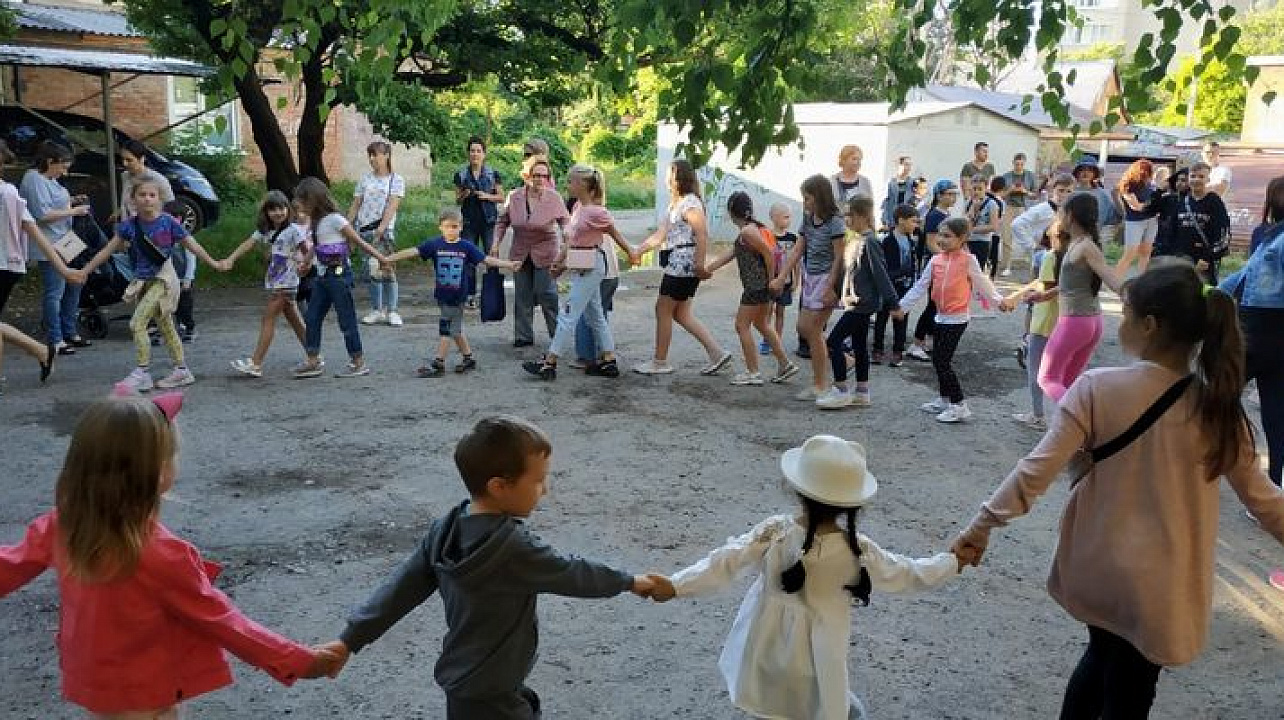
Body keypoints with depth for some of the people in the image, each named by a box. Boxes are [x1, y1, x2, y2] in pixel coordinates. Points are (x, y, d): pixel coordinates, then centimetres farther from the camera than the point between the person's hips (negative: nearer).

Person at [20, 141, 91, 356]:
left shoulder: (49, 179, 13)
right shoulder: (35, 180, -16)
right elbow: (42, 214, -23)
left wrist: (70, 201, 9)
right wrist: (73, 211, -17)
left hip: (63, 244, 11)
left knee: (73, 287, 17)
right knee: (55, 293, -7)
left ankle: (70, 333, 27)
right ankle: (56, 341, -1)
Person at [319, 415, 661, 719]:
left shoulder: (446, 529, -6)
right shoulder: (513, 547, -27)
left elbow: (402, 587, -4)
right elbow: (572, 574, -15)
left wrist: (350, 640, 2)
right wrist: (629, 581, 0)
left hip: (464, 682, 8)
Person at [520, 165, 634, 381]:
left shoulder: (596, 212, -17)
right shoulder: (578, 207, 8)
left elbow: (616, 235, -4)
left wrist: (632, 254, 6)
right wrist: (560, 262, 13)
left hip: (591, 268, -10)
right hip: (579, 268, 10)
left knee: (568, 314, -7)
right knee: (595, 315, 13)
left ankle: (549, 363, -4)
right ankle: (608, 362, 19)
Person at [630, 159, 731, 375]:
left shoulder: (690, 203, -11)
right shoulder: (675, 204, 19)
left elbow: (702, 235, -21)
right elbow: (660, 235, 21)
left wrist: (699, 264, -27)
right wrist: (638, 251, 16)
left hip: (683, 265, -10)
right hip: (678, 266, 10)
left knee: (663, 309, -1)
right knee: (682, 313, 10)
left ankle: (660, 362, 7)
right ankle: (717, 353, 9)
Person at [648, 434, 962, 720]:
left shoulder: (775, 533, -19)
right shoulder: (858, 549, -17)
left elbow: (726, 562, -21)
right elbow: (904, 574, -4)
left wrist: (676, 585, -18)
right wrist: (952, 562, 11)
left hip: (768, 647, 1)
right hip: (818, 658, -1)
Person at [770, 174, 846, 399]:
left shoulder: (835, 221, -14)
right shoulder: (808, 220, 8)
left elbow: (838, 257, -15)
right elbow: (798, 250, 12)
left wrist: (830, 287, -19)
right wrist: (781, 277, 8)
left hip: (827, 278, -8)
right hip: (810, 277, 8)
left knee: (813, 330, -6)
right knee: (803, 327, 9)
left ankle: (820, 385, 4)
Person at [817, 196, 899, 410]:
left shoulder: (869, 242, -17)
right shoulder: (854, 240, 11)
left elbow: (880, 274, -18)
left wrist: (891, 302, -18)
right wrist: (839, 294, 20)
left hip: (862, 303, -10)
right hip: (855, 302, 10)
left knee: (833, 342, -9)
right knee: (859, 345, 14)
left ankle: (841, 390, -2)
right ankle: (862, 392, 21)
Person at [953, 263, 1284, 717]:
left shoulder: (1097, 388, -16)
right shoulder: (1219, 407, -9)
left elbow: (1038, 469, -17)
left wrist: (982, 525, -8)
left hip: (1095, 569, 0)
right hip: (1160, 587, 0)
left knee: (1103, 656, 29)